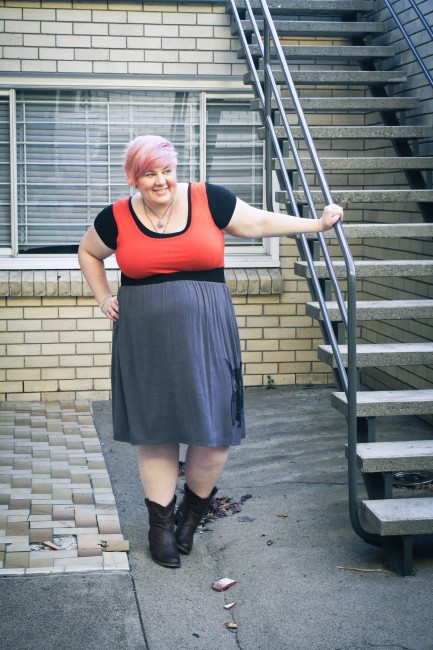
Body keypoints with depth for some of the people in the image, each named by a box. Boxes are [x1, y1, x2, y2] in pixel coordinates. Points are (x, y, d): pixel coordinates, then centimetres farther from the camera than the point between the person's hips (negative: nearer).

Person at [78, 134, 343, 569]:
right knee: (155, 432, 6)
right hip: (146, 343, 0)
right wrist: (103, 297, 10)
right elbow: (88, 252, 19)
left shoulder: (209, 200, -1)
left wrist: (317, 224, 7)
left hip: (205, 336, 0)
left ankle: (193, 509, 25)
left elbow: (261, 223, 8)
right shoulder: (117, 218, 1)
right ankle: (160, 523, 20)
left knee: (214, 432, -1)